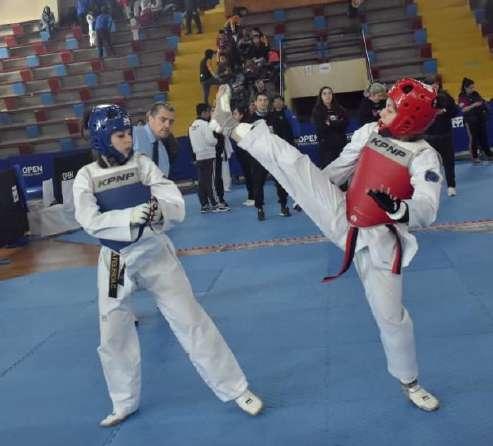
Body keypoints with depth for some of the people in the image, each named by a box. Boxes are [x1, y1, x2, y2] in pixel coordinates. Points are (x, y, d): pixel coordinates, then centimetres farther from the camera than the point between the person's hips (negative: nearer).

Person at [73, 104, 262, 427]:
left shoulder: (143, 164, -6)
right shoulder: (87, 176, -6)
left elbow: (178, 208, -11)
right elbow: (91, 221, -20)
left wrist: (159, 210, -34)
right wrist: (131, 216, -35)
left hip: (154, 254, -1)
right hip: (116, 262, 1)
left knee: (191, 321, 1)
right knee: (114, 338, 11)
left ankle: (237, 389, 12)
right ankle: (125, 404, 33)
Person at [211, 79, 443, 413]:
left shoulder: (424, 157, -17)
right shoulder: (369, 132, -1)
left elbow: (427, 212, -27)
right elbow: (340, 168, 14)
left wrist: (398, 208, -47)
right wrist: (310, 189, 22)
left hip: (378, 239, -3)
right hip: (341, 217, 4)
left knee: (391, 314, 4)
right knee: (292, 160, -12)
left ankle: (410, 382, 27)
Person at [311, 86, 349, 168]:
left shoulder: (339, 109, 14)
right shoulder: (317, 111, 3)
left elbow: (345, 123, 3)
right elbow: (321, 128, -8)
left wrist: (330, 123, -7)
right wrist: (337, 123, -5)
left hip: (340, 144, 3)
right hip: (326, 145, -3)